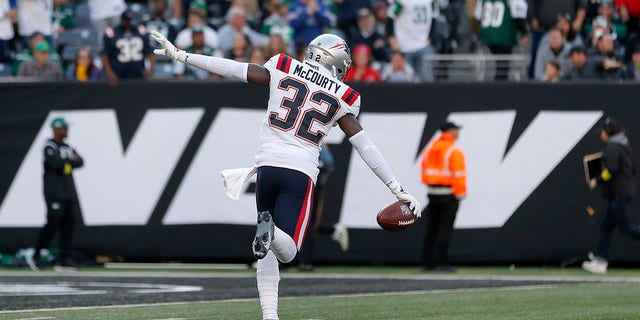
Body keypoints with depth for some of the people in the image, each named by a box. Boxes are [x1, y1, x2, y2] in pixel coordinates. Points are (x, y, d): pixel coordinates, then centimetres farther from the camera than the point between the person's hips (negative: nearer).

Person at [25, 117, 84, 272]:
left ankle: (64, 259, 4)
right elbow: (57, 163, -20)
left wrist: (67, 163, -8)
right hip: (54, 192, -8)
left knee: (68, 225, 3)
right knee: (53, 223, -14)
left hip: (69, 193, 8)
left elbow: (80, 162, 8)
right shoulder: (50, 146, -6)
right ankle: (36, 255, -6)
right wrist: (72, 160, -5)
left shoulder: (68, 148, 19)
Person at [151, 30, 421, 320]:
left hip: (268, 166, 2)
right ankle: (271, 231, -35)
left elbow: (232, 68, 8)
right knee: (286, 251, -1)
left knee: (268, 253, 14)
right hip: (301, 173, -2)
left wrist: (180, 55, 16)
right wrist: (398, 190, 10)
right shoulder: (341, 98, 7)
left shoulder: (284, 69, 8)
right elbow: (366, 147, 6)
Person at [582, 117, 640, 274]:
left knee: (625, 227, -9)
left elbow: (611, 169, -23)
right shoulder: (625, 146, 17)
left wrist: (597, 181, -11)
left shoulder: (612, 147, -12)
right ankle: (600, 260, 9)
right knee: (606, 226, 10)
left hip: (619, 195, -10)